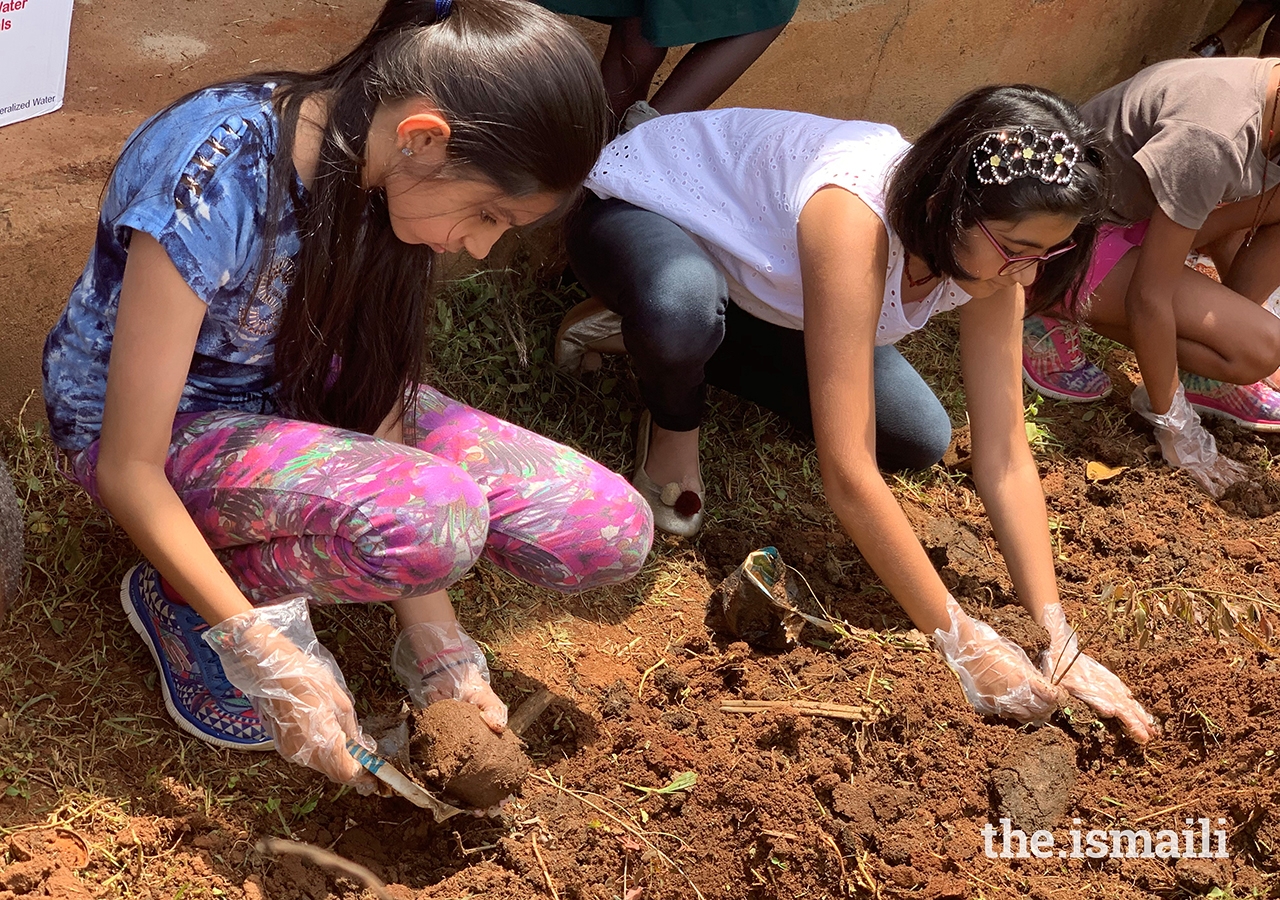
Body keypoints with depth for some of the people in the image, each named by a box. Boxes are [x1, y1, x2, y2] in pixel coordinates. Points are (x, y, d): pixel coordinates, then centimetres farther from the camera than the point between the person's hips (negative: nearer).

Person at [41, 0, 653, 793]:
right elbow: (128, 472, -27)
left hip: (303, 389, 6)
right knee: (438, 516, -36)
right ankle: (183, 599, -7)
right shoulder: (211, 184, -34)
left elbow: (379, 401, -10)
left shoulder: (378, 169, -14)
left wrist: (437, 646, -14)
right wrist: (268, 663, -29)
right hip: (157, 426, -6)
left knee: (612, 532, -11)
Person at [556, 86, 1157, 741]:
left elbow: (1004, 456, -18)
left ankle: (696, 333, 12)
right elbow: (847, 472, -43)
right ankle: (674, 422, -5)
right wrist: (959, 641, -37)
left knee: (917, 439, -4)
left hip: (758, 285, 6)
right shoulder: (857, 221, -43)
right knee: (681, 308, -43)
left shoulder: (992, 249, -20)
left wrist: (1059, 644, -23)